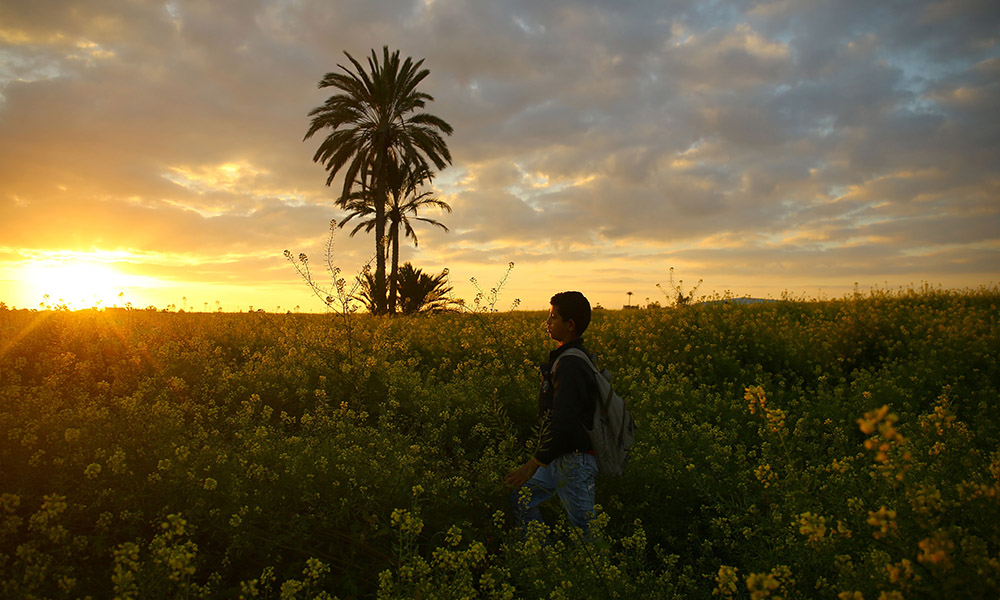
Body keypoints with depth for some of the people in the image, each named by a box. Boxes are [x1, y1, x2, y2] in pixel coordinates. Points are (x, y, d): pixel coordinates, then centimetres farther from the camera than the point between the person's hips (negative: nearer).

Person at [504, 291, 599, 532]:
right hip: (560, 458, 10)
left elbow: (562, 424, -27)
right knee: (522, 499, 16)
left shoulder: (570, 365, -23)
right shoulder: (574, 358, 9)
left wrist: (533, 465, -21)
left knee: (583, 527, 3)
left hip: (575, 462, -10)